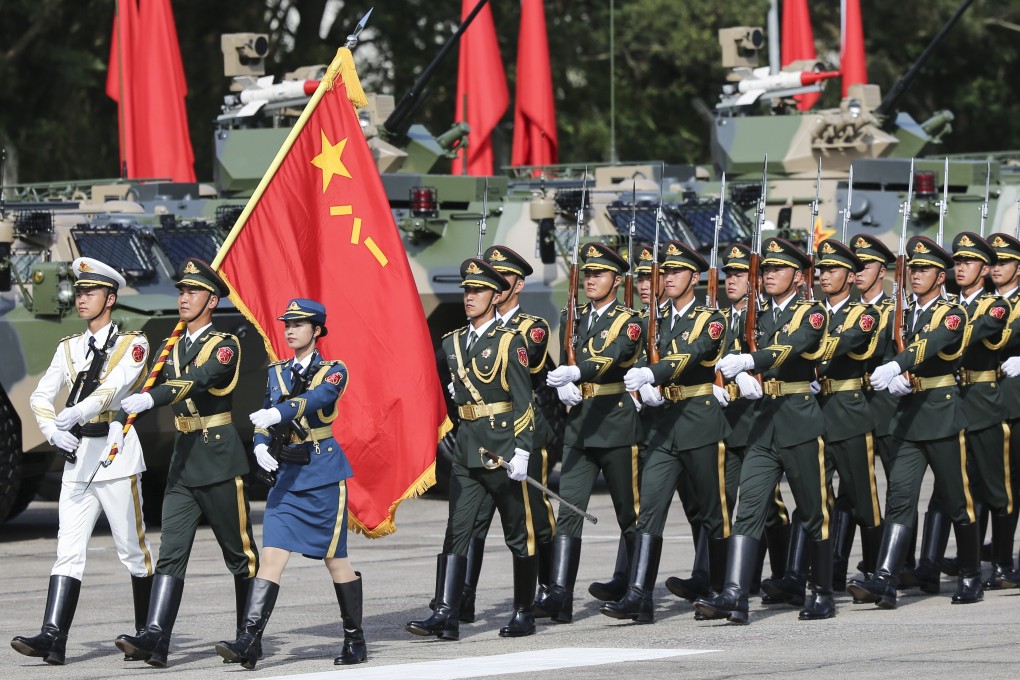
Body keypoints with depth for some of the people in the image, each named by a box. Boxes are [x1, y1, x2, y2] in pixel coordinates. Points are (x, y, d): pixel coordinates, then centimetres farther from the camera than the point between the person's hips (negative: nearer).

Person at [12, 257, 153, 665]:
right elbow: (40, 396, 9)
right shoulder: (69, 349, 16)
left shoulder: (133, 344, 0)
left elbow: (113, 386, -17)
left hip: (116, 452, -4)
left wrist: (75, 413, -32)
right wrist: (54, 431, -10)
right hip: (76, 456, 4)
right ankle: (53, 636, -17)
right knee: (69, 549, -6)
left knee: (132, 549, 2)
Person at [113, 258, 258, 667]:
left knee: (240, 552, 3)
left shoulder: (225, 346, -7)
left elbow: (200, 381, -25)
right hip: (184, 459, 6)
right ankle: (155, 638, -17)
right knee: (171, 552, -6)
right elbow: (144, 388, 9)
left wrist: (149, 399, -39)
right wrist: (118, 422, -11)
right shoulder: (173, 349, 15)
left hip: (219, 459, -6)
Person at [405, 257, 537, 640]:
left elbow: (523, 401, -9)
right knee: (455, 530, -6)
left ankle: (524, 613, 14)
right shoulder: (451, 343, 11)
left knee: (518, 533, 5)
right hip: (465, 449, 5)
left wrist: (521, 451, -15)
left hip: (502, 446, -5)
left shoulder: (510, 342, -5)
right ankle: (446, 615, -12)